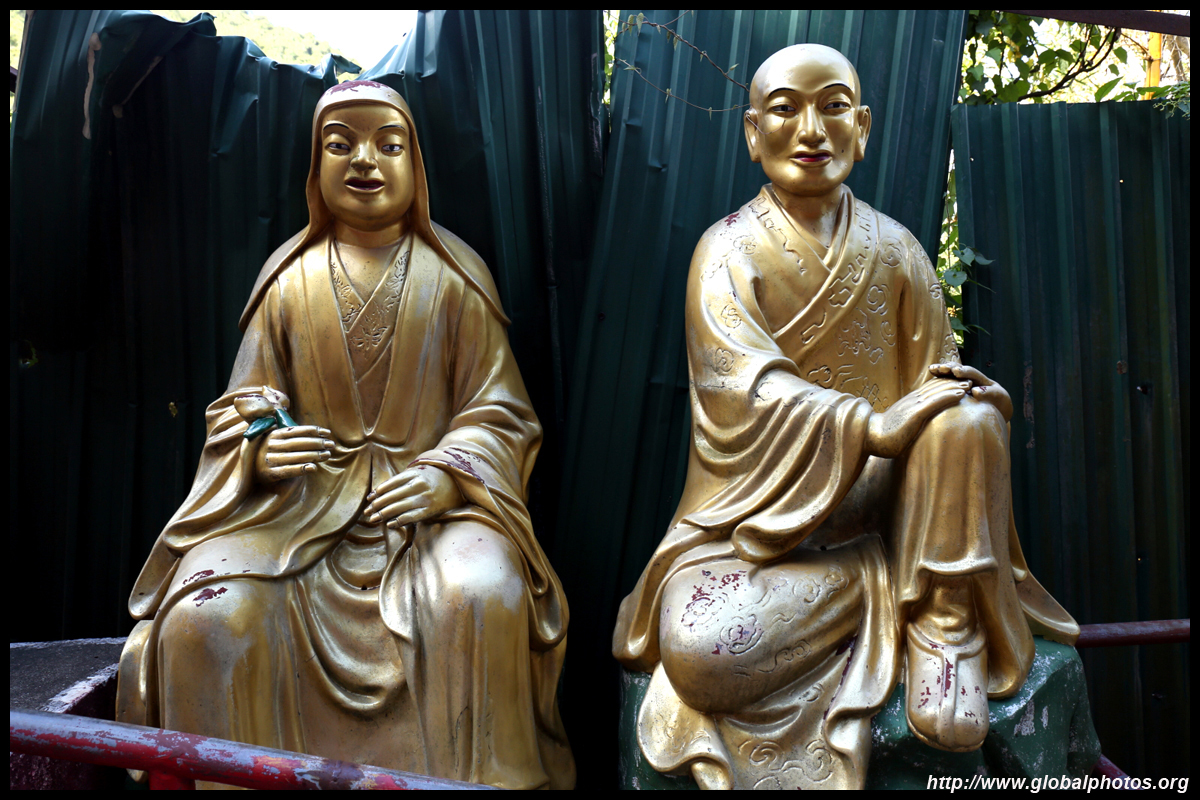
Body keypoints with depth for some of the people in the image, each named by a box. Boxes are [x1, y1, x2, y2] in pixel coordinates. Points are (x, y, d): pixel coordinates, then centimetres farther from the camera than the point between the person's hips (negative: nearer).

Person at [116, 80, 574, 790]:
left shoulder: (456, 275, 6)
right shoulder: (289, 277, 11)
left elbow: (496, 410, 3)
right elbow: (247, 404, 13)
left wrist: (447, 475, -17)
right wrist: (261, 451, -12)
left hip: (430, 494, -1)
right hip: (301, 497, 2)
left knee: (483, 597, -32)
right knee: (208, 612, -24)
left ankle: (477, 779, -10)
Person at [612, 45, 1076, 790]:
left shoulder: (895, 252, 8)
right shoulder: (728, 251, -1)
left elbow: (941, 386, 7)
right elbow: (745, 391, -17)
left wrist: (964, 408, -16)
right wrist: (874, 426, -29)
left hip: (876, 515, 3)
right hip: (759, 523, -2)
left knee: (968, 420, -26)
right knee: (698, 651, -30)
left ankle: (943, 625, -12)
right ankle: (886, 588, -8)